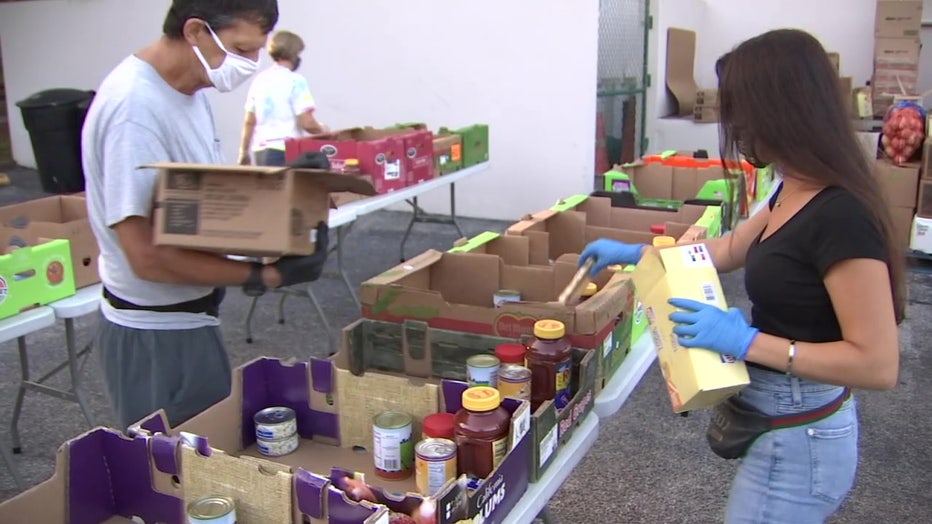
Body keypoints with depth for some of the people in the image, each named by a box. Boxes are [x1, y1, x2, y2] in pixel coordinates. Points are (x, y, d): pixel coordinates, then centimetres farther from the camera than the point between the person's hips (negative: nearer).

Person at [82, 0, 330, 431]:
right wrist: (263, 276, -25)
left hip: (187, 318, 9)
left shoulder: (189, 92, 3)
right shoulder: (135, 108, -26)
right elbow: (149, 256, -27)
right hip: (156, 334, -9)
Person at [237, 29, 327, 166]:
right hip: (285, 150, -7)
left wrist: (243, 151, 20)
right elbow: (307, 123, -12)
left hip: (260, 150, 7)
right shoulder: (296, 81, -7)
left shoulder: (259, 80, 11)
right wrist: (322, 130, 8)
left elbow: (249, 122, 13)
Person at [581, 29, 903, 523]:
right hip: (785, 424, 9)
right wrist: (633, 253, 23)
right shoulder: (798, 191, 1)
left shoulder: (841, 215, -27)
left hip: (797, 441, -9)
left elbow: (878, 363, -26)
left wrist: (747, 341, -26)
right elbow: (732, 248, 18)